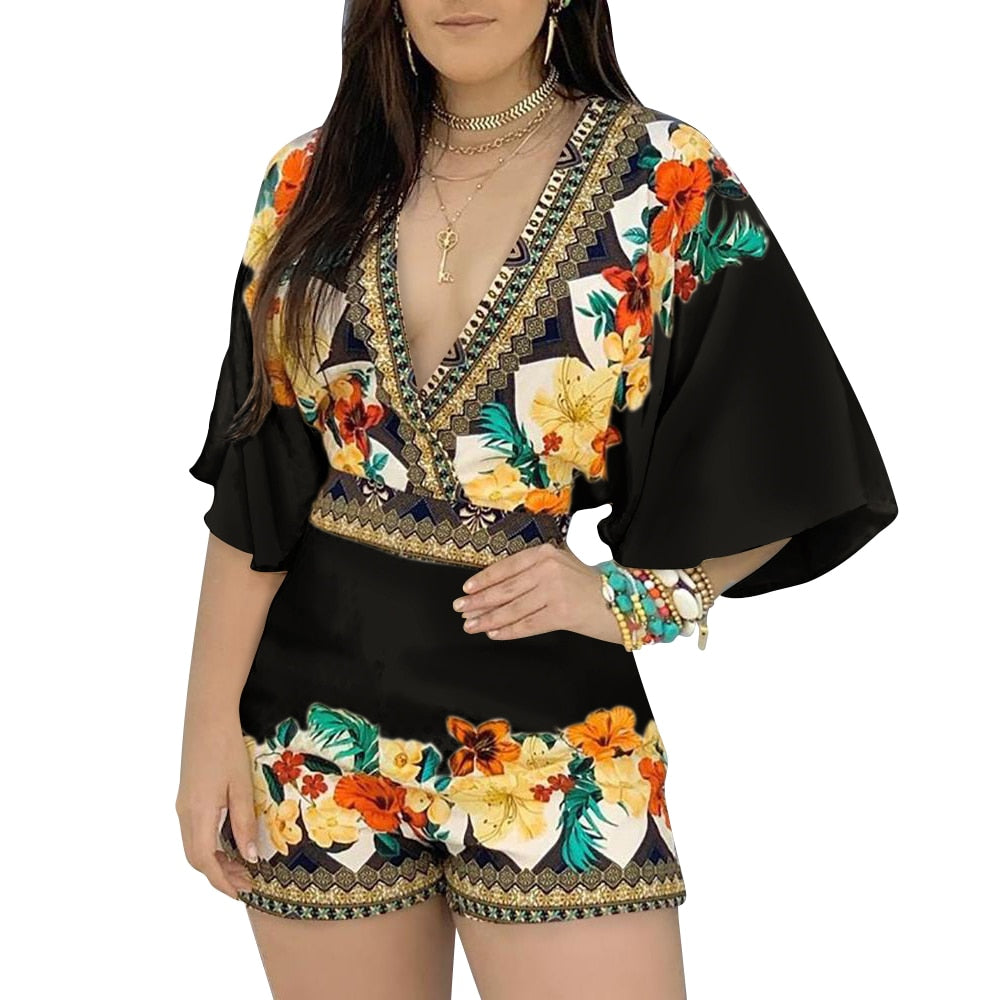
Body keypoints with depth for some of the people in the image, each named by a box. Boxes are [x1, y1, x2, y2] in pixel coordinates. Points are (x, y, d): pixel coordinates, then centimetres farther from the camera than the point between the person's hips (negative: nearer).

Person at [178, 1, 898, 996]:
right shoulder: (312, 182, 2)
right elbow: (250, 494, 2)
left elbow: (770, 484, 0)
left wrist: (627, 597, -15)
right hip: (318, 731, 2)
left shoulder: (671, 188, -5)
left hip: (550, 723, -2)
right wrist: (212, 724, -2)